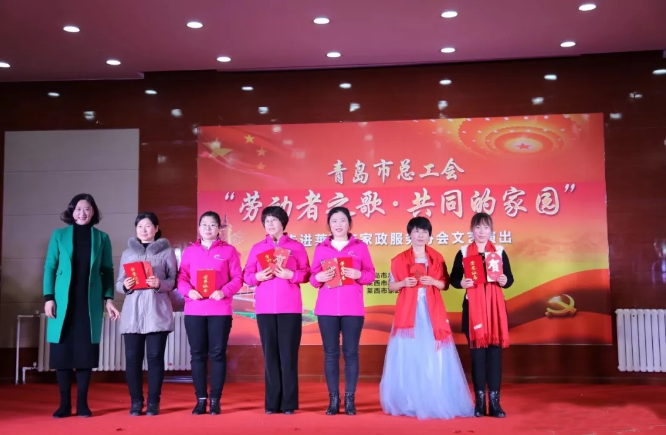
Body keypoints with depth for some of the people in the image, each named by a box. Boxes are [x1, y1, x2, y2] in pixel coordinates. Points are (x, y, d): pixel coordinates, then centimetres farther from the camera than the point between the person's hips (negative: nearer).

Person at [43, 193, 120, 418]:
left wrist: (108, 298, -1)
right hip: (63, 302, 0)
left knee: (86, 351, 2)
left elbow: (107, 271, 8)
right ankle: (64, 404, 9)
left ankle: (82, 403, 9)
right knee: (62, 351, 0)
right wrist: (48, 297, -5)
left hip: (90, 302, 0)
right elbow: (50, 267, 4)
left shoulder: (102, 238, 8)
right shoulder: (59, 235, 6)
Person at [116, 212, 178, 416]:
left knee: (155, 356, -2)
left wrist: (160, 284, -17)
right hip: (132, 312, 2)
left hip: (157, 312, -2)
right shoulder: (127, 253, 14)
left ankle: (153, 403, 6)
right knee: (132, 357, 0)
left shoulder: (166, 251, 6)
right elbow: (118, 283, 12)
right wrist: (125, 285, -10)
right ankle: (136, 402, 10)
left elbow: (174, 281, 2)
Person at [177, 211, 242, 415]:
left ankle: (215, 400, 7)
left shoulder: (228, 250, 5)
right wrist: (188, 291, -13)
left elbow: (237, 278, 0)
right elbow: (181, 278, 6)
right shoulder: (189, 251, 11)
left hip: (220, 310, -2)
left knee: (217, 354, 1)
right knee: (197, 354, 4)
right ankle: (201, 399, 11)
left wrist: (224, 292, -16)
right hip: (194, 310, 2)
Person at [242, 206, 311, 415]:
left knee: (288, 353, -2)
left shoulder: (296, 246, 7)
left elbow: (306, 274, 2)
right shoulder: (257, 248, 13)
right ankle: (272, 402, 8)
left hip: (290, 308, -2)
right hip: (265, 308, 2)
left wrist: (290, 275, -16)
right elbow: (247, 275, 8)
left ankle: (289, 403, 4)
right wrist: (258, 276, -13)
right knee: (270, 353, 2)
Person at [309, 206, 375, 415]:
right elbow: (313, 277, 8)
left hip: (352, 308, -1)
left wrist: (358, 274, -15)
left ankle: (350, 399, 6)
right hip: (327, 308, 1)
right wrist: (319, 277, -13)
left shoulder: (360, 246, 6)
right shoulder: (321, 248, 9)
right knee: (330, 353, 2)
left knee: (351, 353, -1)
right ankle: (333, 399, 8)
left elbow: (371, 275, 5)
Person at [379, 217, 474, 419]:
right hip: (408, 313, -1)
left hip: (432, 312, 1)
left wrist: (433, 281, -10)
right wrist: (403, 283, -12)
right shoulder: (400, 259, 4)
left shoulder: (437, 258, 8)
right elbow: (391, 285, 7)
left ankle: (437, 402, 8)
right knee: (408, 357, -2)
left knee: (434, 359, -1)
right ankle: (407, 403, 7)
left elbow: (445, 284, 9)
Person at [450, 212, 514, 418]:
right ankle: (480, 401, 9)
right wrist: (462, 283, -17)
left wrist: (504, 281, -15)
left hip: (495, 307, 1)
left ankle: (495, 401, 7)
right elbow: (453, 279, 4)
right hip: (473, 307, -1)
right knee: (477, 352, 1)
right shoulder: (463, 252, 3)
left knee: (495, 351, 0)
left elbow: (510, 278, 7)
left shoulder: (499, 251, 6)